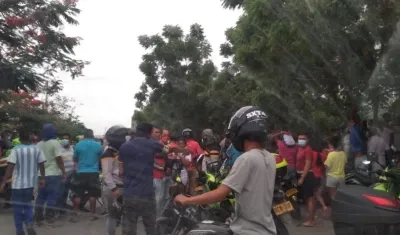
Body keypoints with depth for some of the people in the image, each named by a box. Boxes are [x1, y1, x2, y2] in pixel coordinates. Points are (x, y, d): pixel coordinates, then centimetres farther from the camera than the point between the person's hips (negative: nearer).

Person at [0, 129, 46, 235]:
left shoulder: (16, 150, -11)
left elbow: (10, 167, -13)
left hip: (18, 183, -3)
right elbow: (41, 165, 4)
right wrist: (43, 179, 14)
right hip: (31, 182, 4)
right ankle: (29, 225, -3)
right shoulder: (37, 149, 0)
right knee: (27, 204, 17)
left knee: (17, 206, 9)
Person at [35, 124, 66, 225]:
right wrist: (63, 172, -9)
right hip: (53, 174, -6)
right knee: (52, 196, 1)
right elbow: (59, 159, -15)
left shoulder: (39, 144, 9)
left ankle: (38, 217, 14)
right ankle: (49, 217, 4)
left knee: (41, 196, 12)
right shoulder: (55, 143, -10)